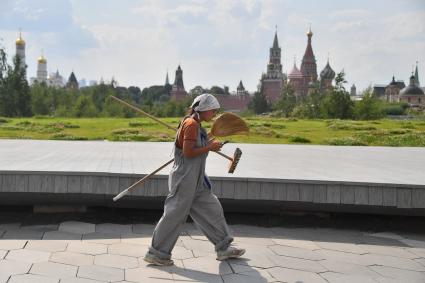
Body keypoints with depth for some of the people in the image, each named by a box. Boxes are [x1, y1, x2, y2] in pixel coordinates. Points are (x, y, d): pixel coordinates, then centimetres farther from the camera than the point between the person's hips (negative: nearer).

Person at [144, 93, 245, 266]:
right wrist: (209, 147, -15)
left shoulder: (196, 125, 14)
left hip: (196, 181, 10)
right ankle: (156, 254, 8)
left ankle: (223, 248, 21)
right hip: (185, 179, -10)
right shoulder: (191, 125, -16)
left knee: (212, 209, 12)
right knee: (174, 216, -2)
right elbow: (188, 152, -22)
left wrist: (208, 145, 10)